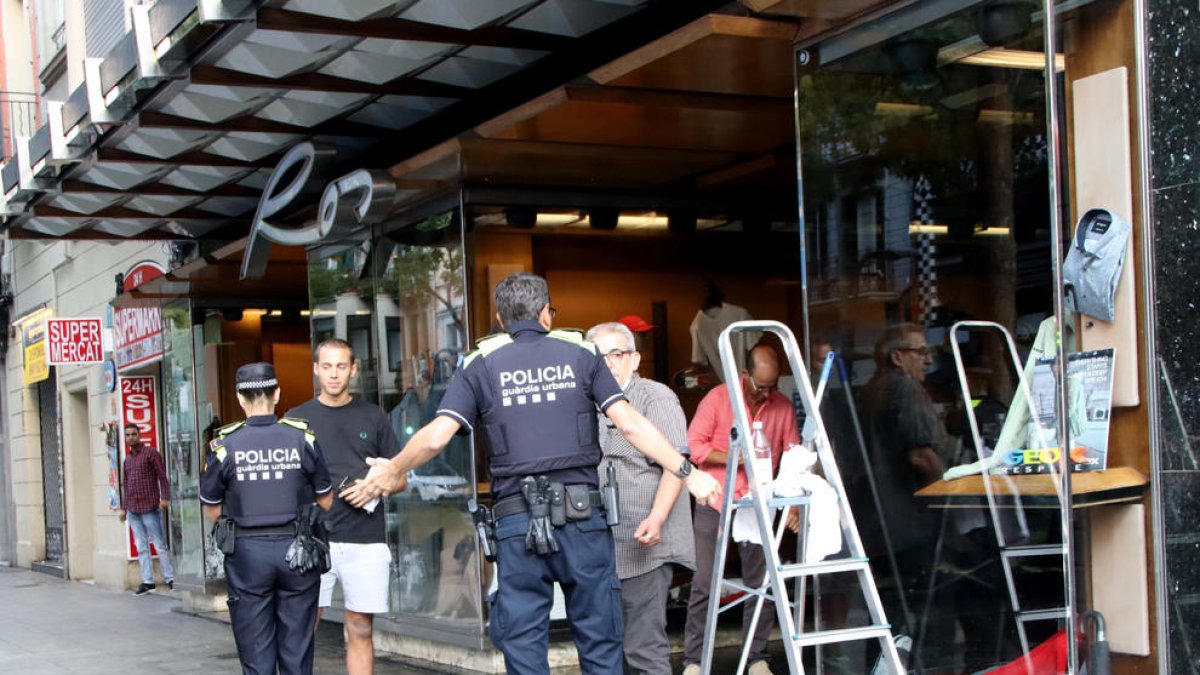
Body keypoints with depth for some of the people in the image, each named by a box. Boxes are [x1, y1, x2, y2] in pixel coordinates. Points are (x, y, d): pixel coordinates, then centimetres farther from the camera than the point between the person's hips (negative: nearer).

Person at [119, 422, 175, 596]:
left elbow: (162, 476, -6)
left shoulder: (151, 452, -1)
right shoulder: (127, 459, 18)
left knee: (160, 545, -4)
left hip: (150, 507, -6)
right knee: (141, 547, 5)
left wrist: (165, 498, -17)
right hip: (133, 510, 6)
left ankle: (170, 579, 0)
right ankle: (147, 581, 8)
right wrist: (123, 508, 19)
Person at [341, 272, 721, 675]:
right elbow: (631, 424, -1)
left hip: (517, 521, 0)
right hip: (582, 517, 0)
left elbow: (435, 436, -1)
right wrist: (688, 473, 5)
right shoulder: (581, 355, 7)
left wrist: (392, 472, 16)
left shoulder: (480, 365, 7)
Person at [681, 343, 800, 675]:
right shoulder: (717, 398, -5)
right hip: (714, 503, -2)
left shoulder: (783, 406, 2)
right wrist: (735, 458, -16)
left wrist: (793, 504, -8)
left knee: (760, 582, 3)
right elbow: (693, 446, -8)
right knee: (704, 583, -2)